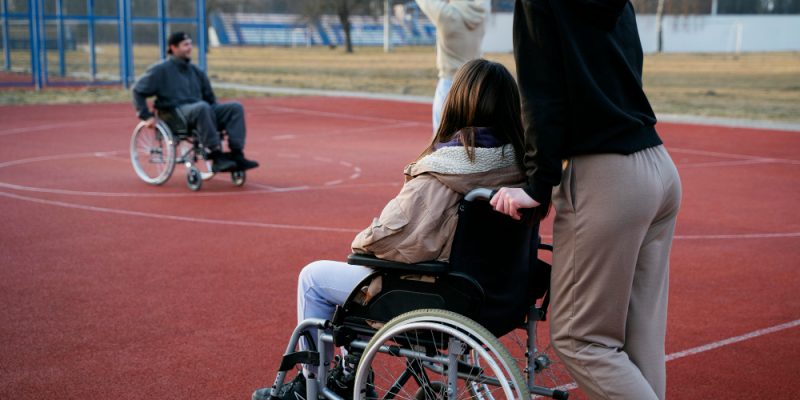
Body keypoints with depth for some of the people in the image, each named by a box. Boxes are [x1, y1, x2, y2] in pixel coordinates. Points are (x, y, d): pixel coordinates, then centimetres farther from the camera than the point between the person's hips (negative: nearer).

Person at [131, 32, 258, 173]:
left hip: (201, 111, 6)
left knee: (235, 107, -18)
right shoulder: (161, 70, 5)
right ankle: (217, 157, -41)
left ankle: (237, 155, -30)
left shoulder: (196, 71, 21)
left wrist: (217, 116, 15)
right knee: (202, 107, -40)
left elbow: (209, 97, 29)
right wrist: (146, 116, -6)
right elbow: (138, 90, 3)